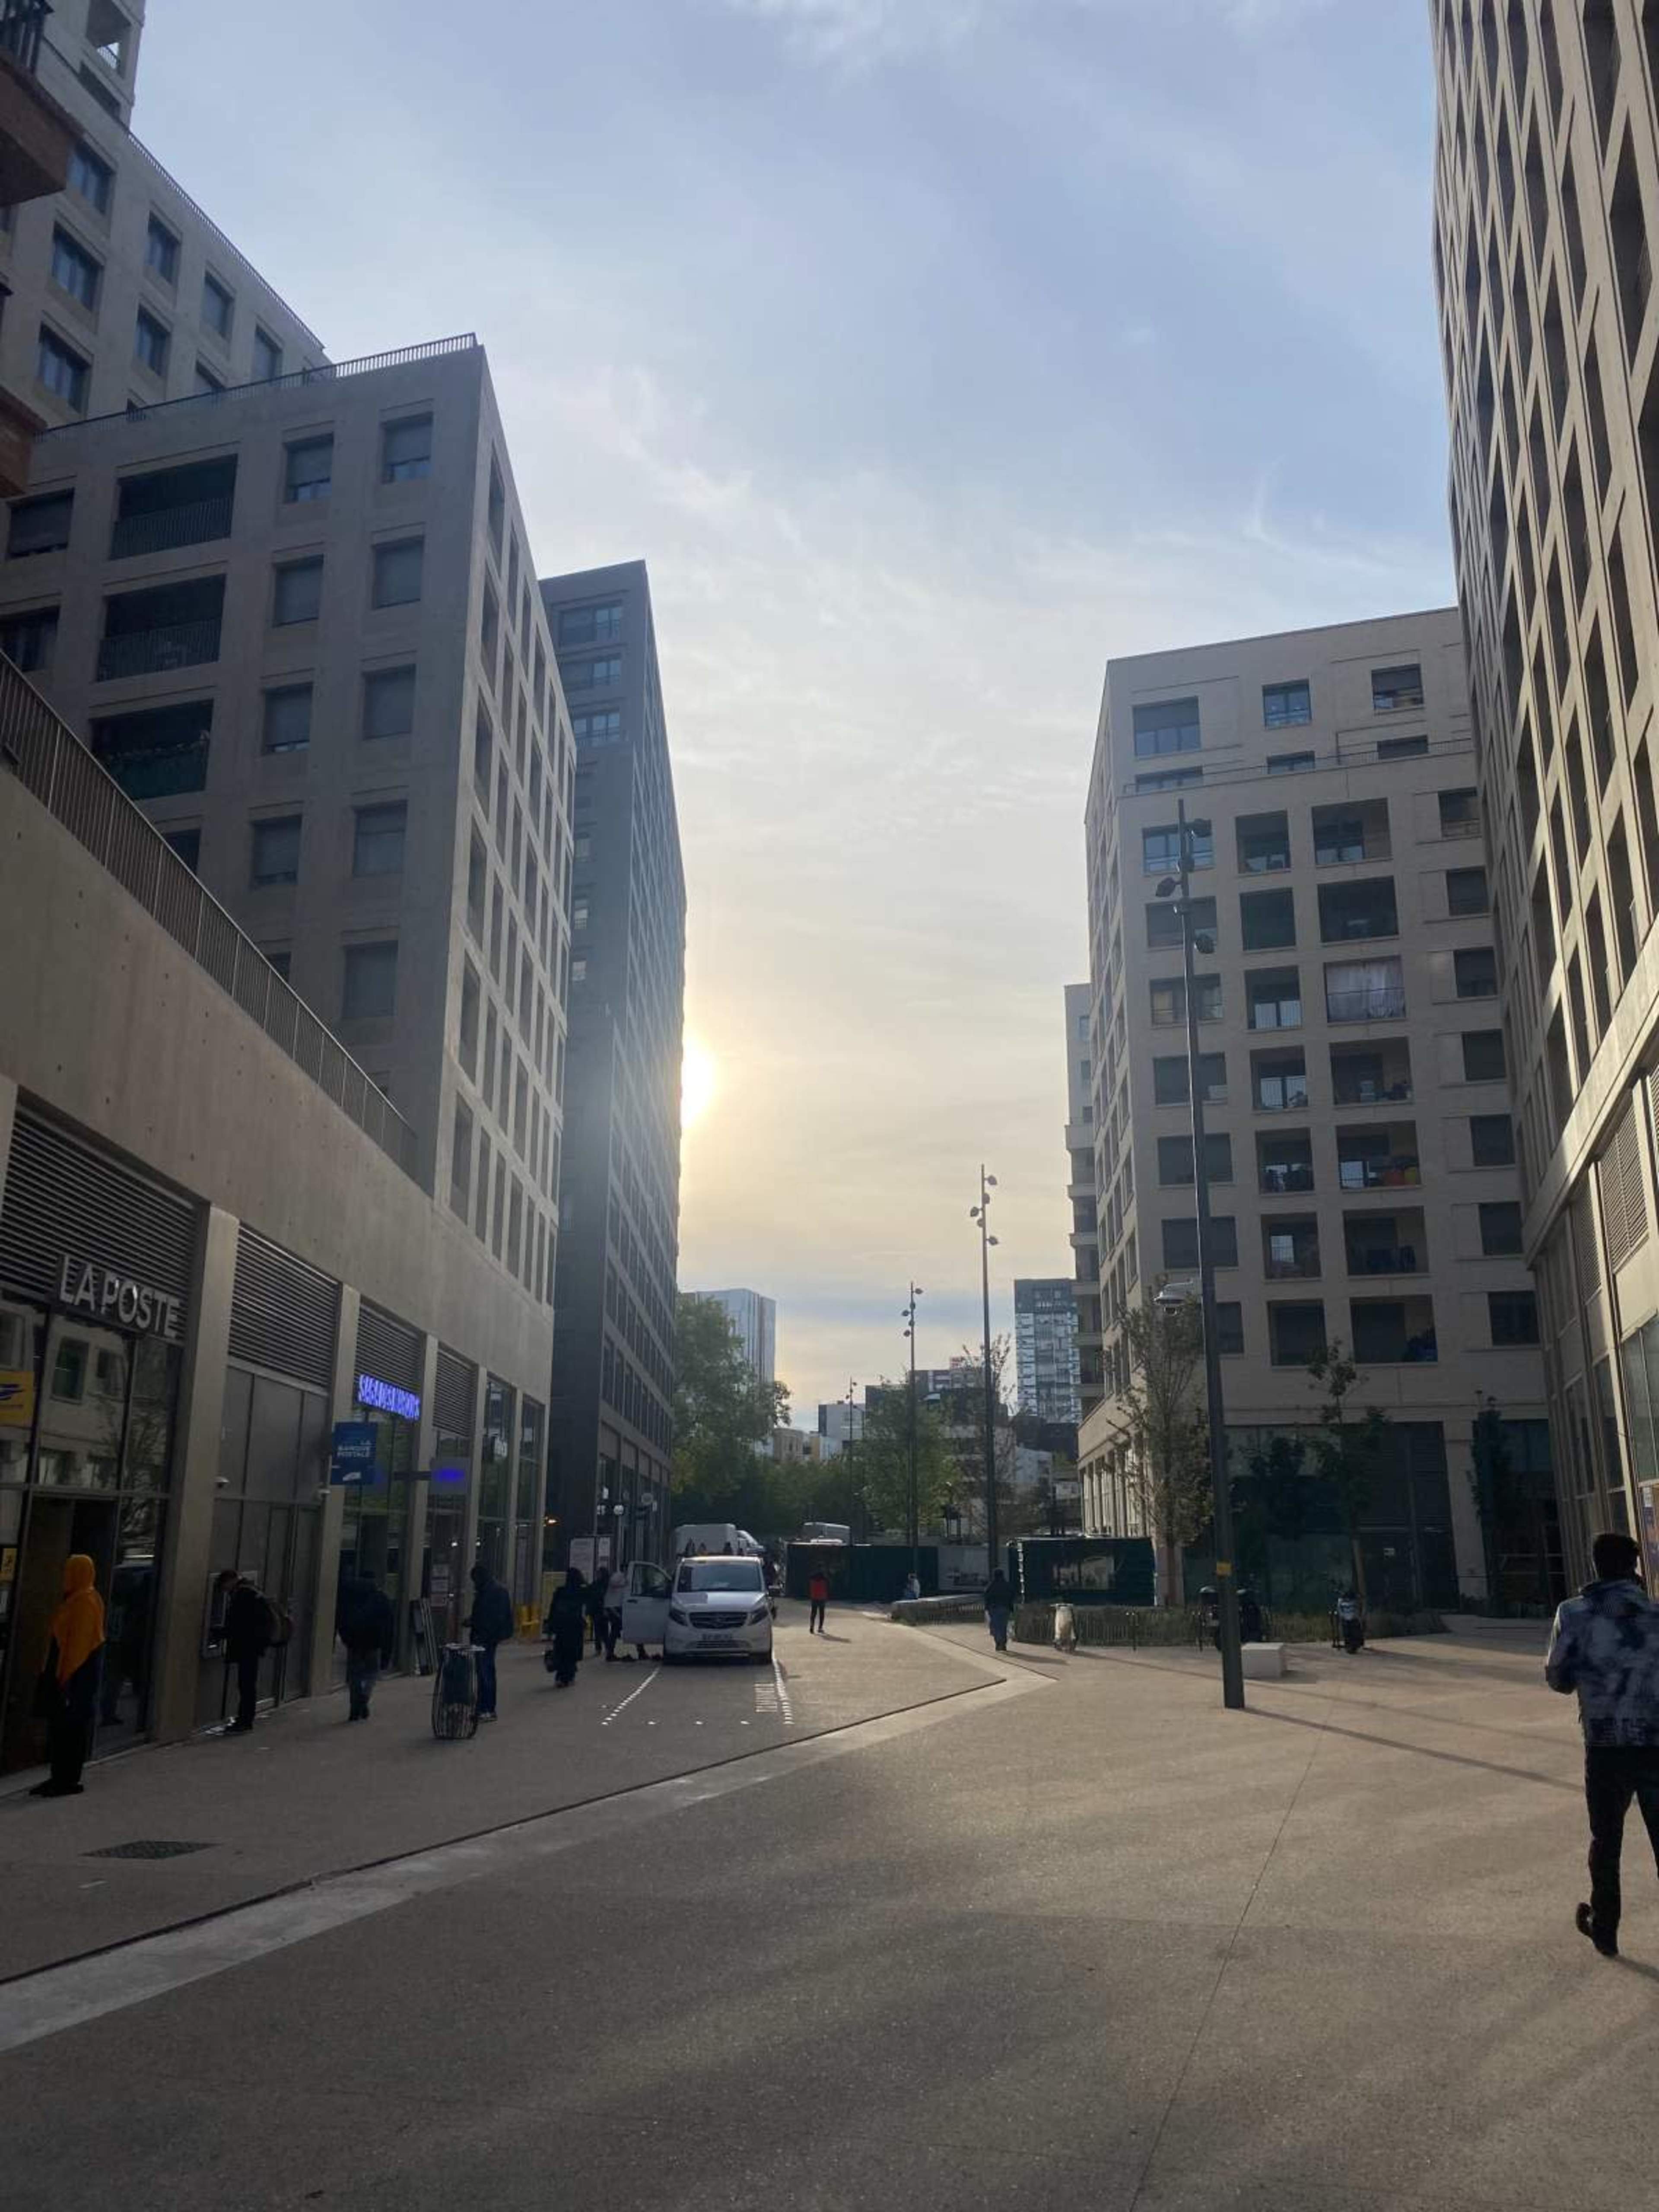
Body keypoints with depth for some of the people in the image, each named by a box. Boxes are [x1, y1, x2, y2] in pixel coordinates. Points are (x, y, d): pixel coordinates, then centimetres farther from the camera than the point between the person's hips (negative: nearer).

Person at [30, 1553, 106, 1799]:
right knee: (61, 1725, 12)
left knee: (68, 1725, -4)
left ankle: (67, 1780, 1)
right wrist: (56, 1674, 19)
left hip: (76, 1674, -10)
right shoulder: (77, 1599, 14)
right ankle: (61, 1778, 17)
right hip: (69, 1671, 10)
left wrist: (64, 1676, -20)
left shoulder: (85, 1601, -17)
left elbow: (79, 1642, -20)